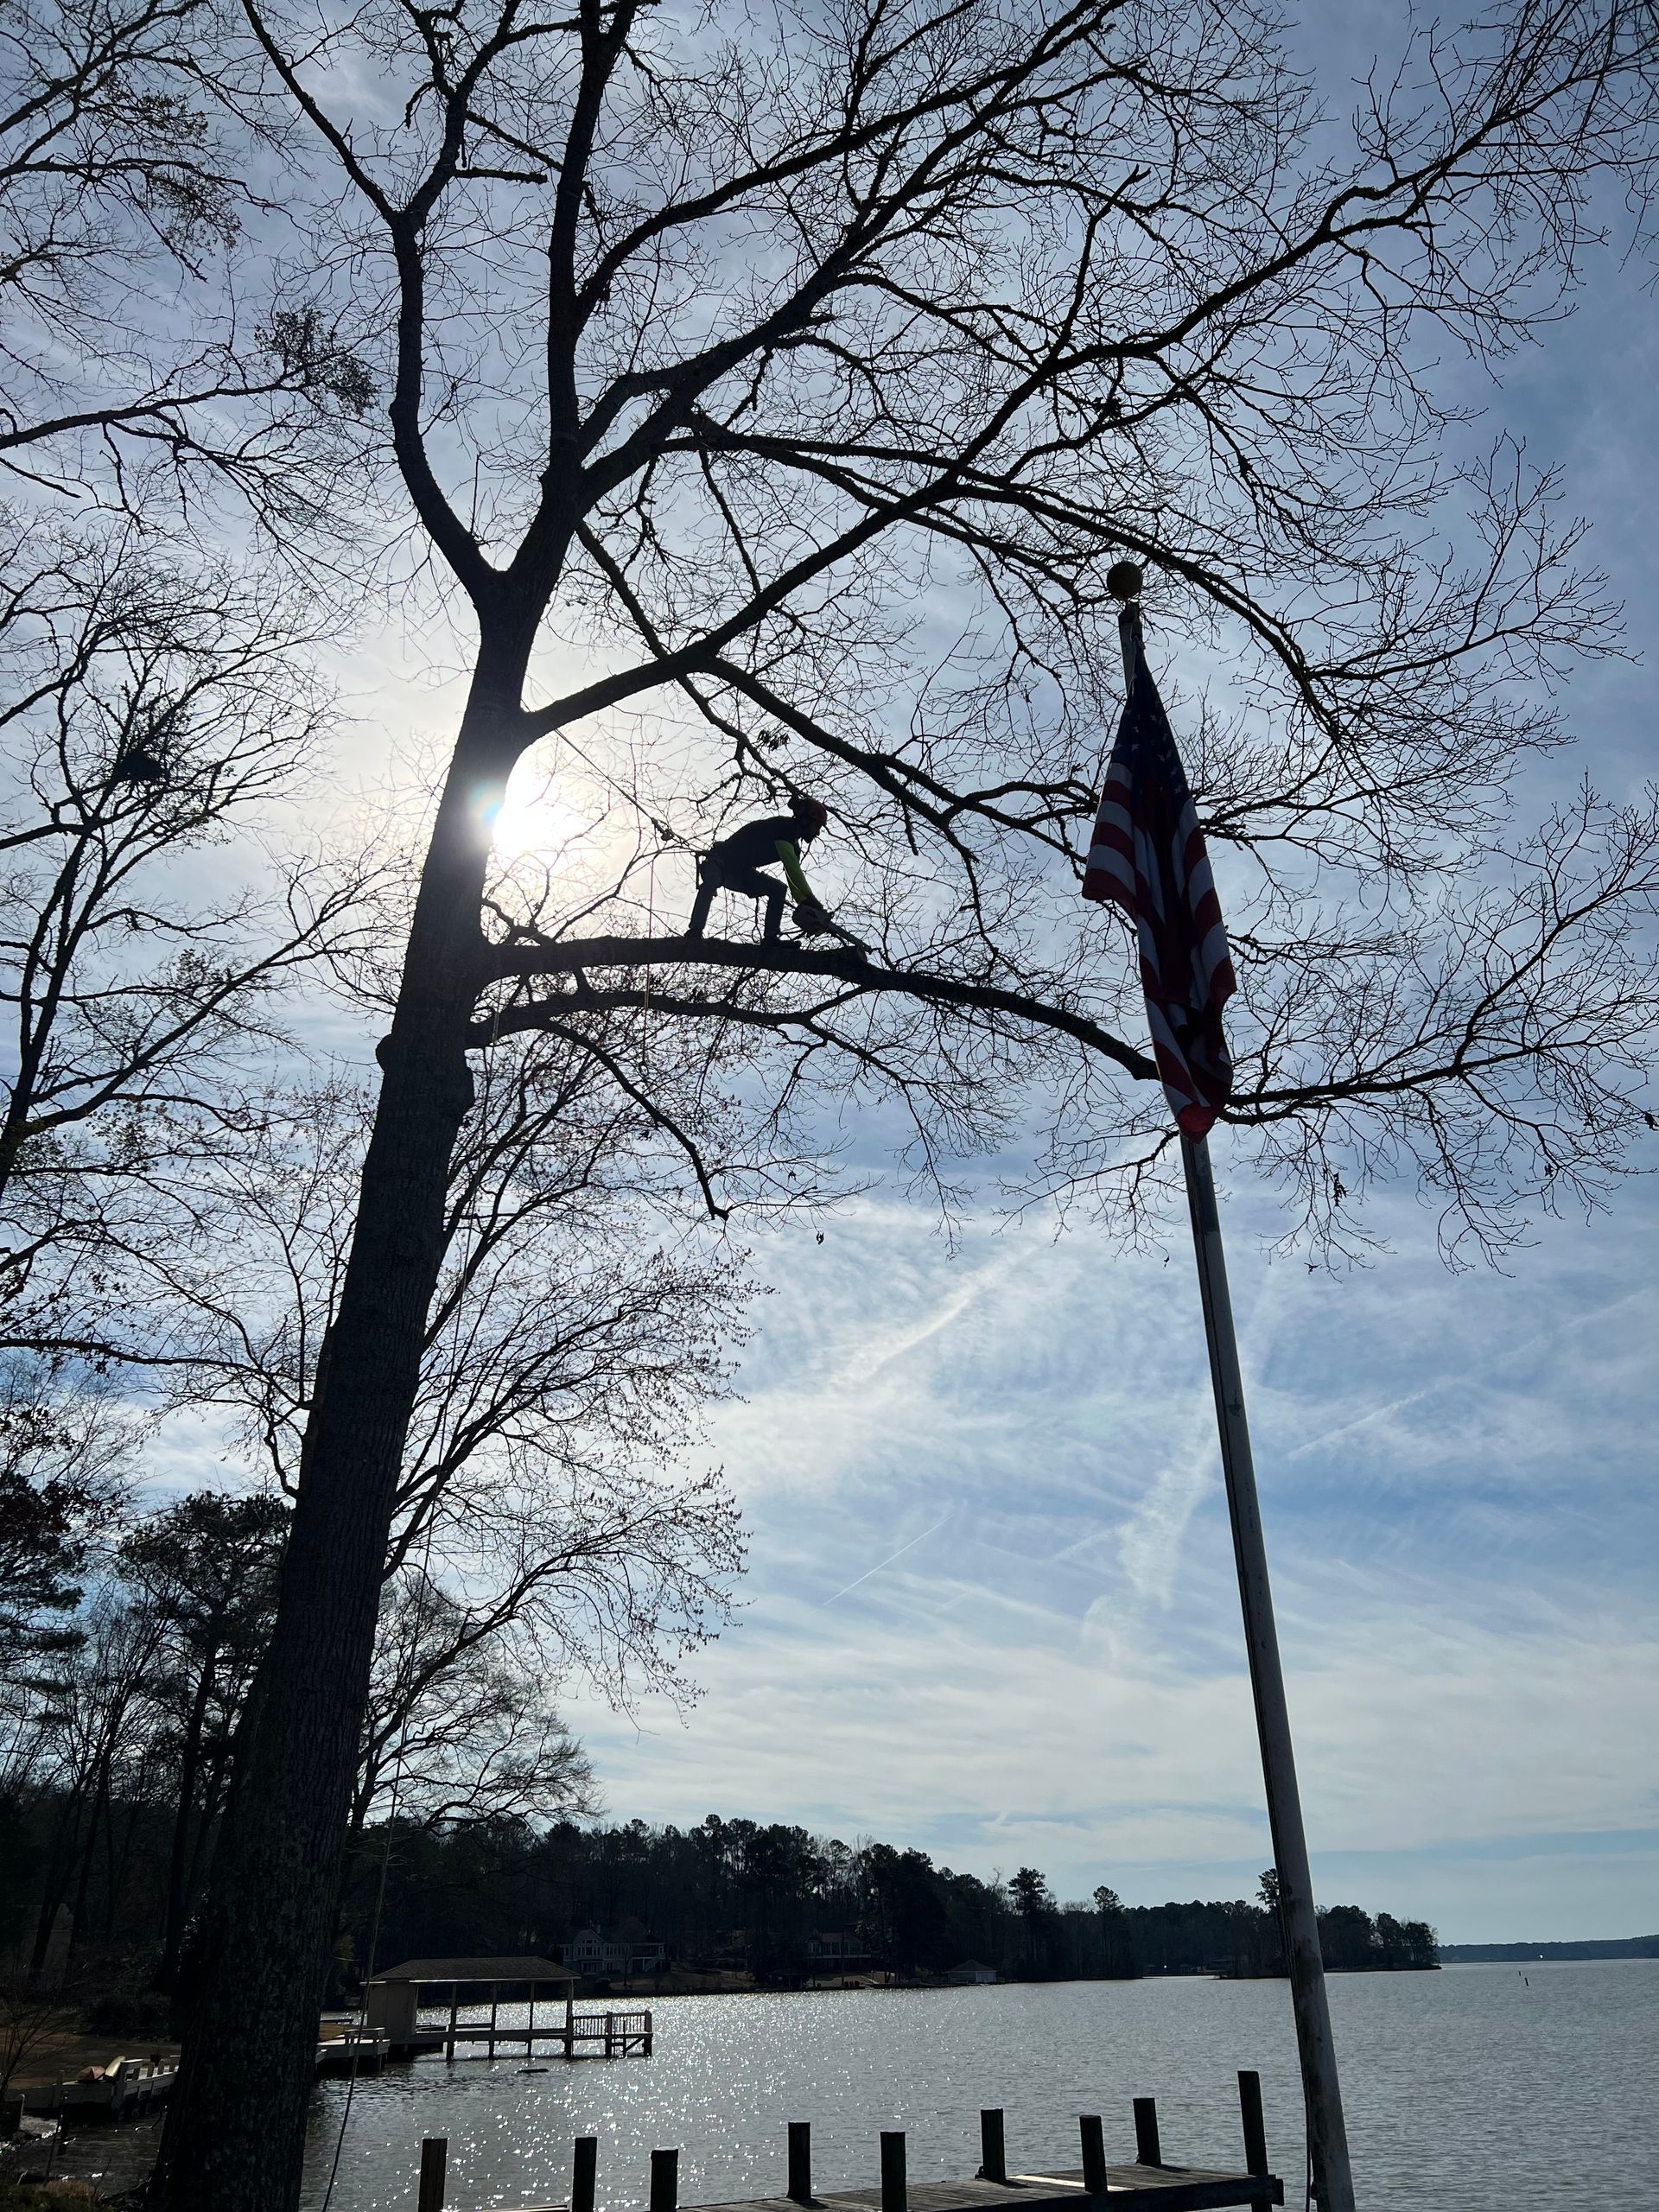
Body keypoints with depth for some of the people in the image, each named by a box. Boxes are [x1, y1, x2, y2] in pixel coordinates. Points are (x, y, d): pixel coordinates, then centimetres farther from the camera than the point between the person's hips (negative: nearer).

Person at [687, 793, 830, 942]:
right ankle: (694, 933, -47)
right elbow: (793, 868, -30)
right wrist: (812, 901, -32)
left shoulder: (793, 846, 8)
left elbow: (794, 878, 9)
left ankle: (770, 939, -11)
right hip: (721, 860, -9)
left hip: (742, 872, 9)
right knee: (711, 882, -40)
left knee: (779, 889, -3)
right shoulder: (783, 825, -21)